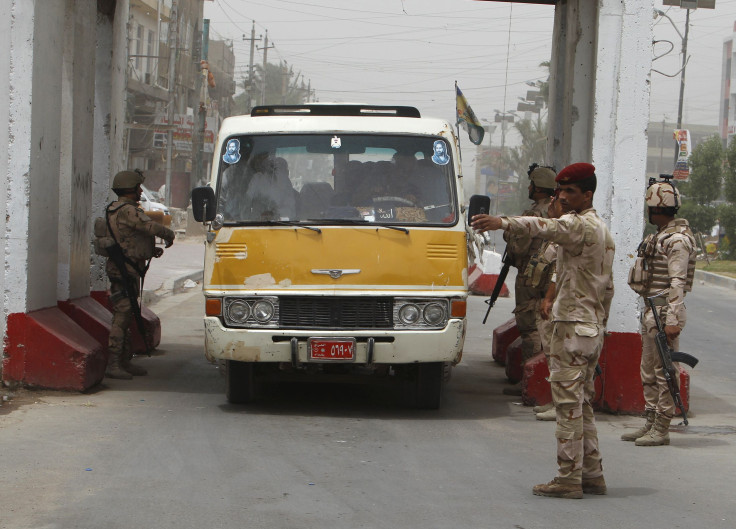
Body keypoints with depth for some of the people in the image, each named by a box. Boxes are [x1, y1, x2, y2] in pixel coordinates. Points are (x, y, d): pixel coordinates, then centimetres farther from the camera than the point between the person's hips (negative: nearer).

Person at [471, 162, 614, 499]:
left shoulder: (578, 225, -13)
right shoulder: (602, 229, 19)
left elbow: (544, 228, -35)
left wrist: (503, 223, -49)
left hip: (572, 328, -10)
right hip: (593, 327, 10)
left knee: (568, 402, -8)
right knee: (583, 403, 14)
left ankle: (568, 477, -8)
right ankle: (592, 474, 17)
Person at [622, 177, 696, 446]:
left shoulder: (677, 240, -14)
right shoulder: (658, 237, 17)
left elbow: (677, 283, -20)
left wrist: (673, 320, -25)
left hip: (665, 313, -10)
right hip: (650, 311, 10)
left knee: (664, 374, -5)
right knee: (648, 373, 14)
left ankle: (661, 430, -2)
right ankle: (650, 423, 21)